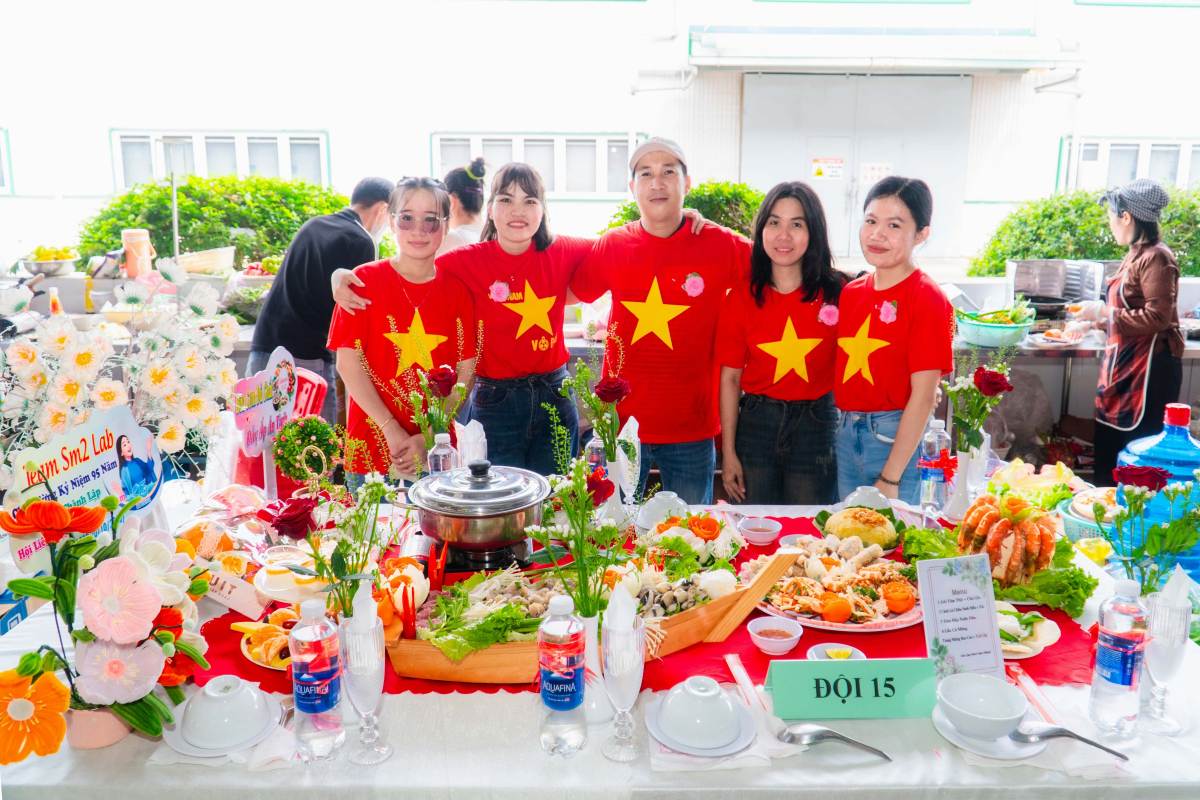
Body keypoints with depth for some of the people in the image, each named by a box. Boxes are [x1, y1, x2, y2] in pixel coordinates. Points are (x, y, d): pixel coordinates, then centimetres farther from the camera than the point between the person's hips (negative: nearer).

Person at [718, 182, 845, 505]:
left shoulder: (836, 291, -4)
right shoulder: (742, 297, -3)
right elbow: (730, 376, 0)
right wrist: (728, 452, -1)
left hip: (816, 427, 0)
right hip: (756, 424, 1)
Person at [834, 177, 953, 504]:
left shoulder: (927, 299, -11)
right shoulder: (850, 292, 5)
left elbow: (923, 397, -14)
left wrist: (890, 479, -15)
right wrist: (844, 428, -1)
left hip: (900, 439, -5)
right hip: (846, 435, 5)